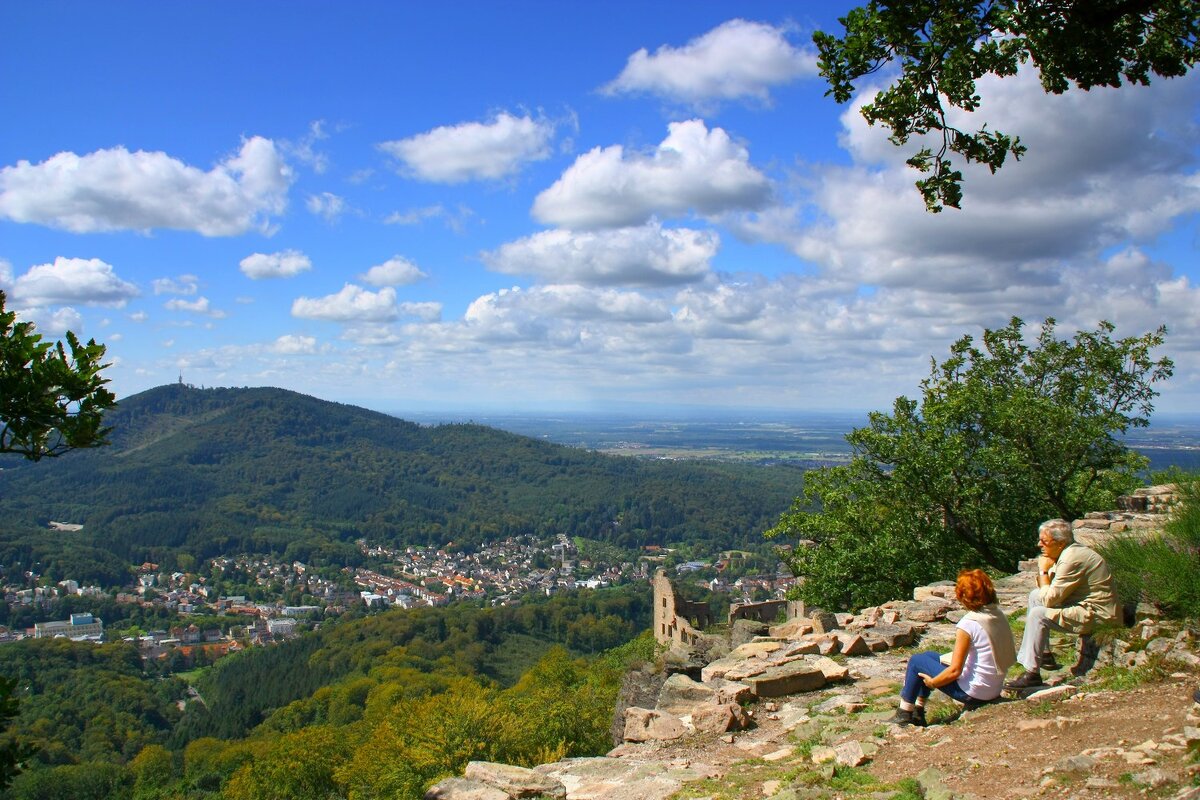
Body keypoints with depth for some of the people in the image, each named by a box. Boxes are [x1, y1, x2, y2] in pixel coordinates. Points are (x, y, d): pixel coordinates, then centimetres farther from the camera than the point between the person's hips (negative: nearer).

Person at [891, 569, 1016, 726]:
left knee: (917, 661, 8)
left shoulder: (968, 624, -23)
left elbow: (955, 671, -22)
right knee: (929, 655, 22)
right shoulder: (998, 614, 0)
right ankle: (918, 713, 30)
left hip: (974, 693, -8)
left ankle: (904, 715, 19)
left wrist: (932, 682, -3)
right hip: (995, 689, 8)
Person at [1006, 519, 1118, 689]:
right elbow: (1045, 591, 14)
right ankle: (1044, 654, 19)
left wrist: (1044, 571, -10)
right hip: (1085, 604, 11)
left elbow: (1049, 599, -21)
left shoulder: (1071, 560, -24)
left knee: (1038, 614, -21)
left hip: (1097, 615, -11)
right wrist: (1045, 572, -5)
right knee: (1035, 595, 14)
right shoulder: (1067, 553, 7)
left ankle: (1031, 674, -15)